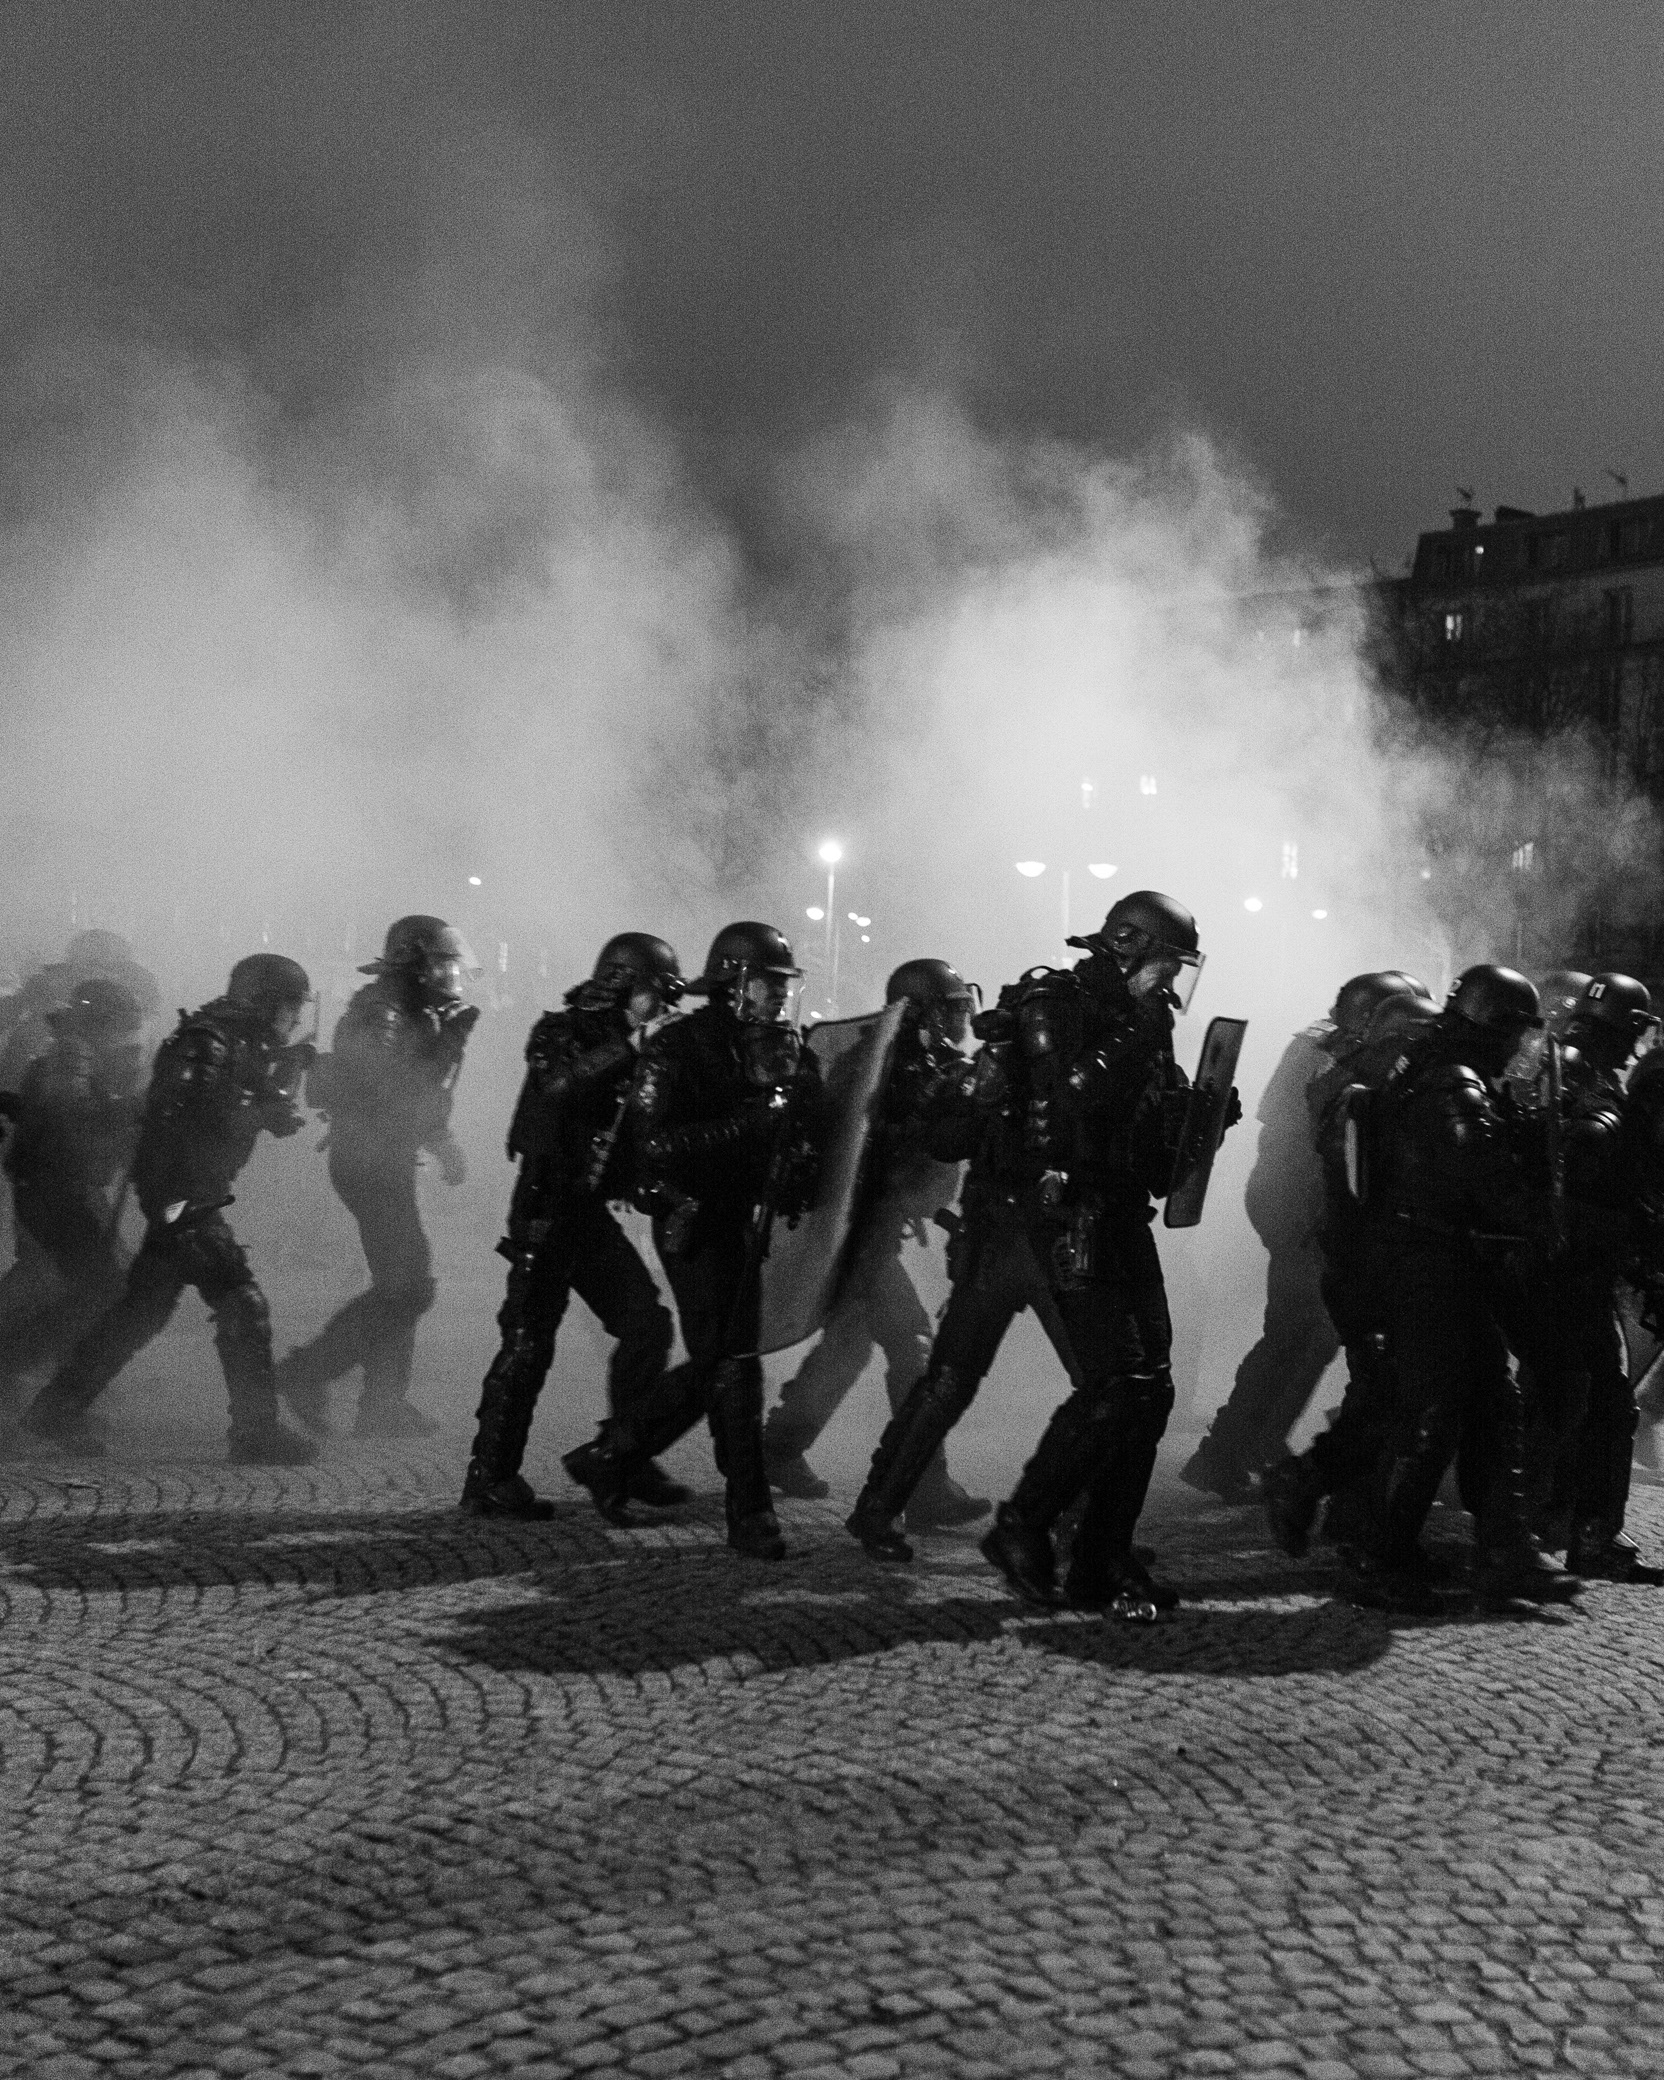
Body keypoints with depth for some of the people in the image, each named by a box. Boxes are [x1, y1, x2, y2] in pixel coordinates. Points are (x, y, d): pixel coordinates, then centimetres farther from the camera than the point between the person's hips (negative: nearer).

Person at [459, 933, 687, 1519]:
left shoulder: (637, 1052, 13)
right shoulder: (560, 1032, -8)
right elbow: (563, 1086, -30)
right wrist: (627, 1050, -28)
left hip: (591, 1211, 7)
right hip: (546, 1209, -7)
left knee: (647, 1323, 3)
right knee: (528, 1342, -7)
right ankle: (489, 1479, 1)